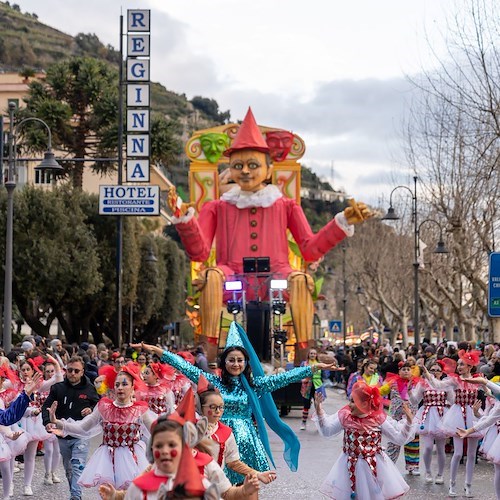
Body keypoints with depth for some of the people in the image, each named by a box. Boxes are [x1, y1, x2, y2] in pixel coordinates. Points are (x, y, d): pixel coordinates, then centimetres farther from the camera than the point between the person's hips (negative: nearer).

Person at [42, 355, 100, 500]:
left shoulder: (89, 389, -1)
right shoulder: (58, 388, 1)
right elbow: (46, 406, 1)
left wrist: (92, 410, -11)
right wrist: (47, 422, -17)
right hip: (62, 435, 3)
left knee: (78, 466, -16)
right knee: (68, 469, 14)